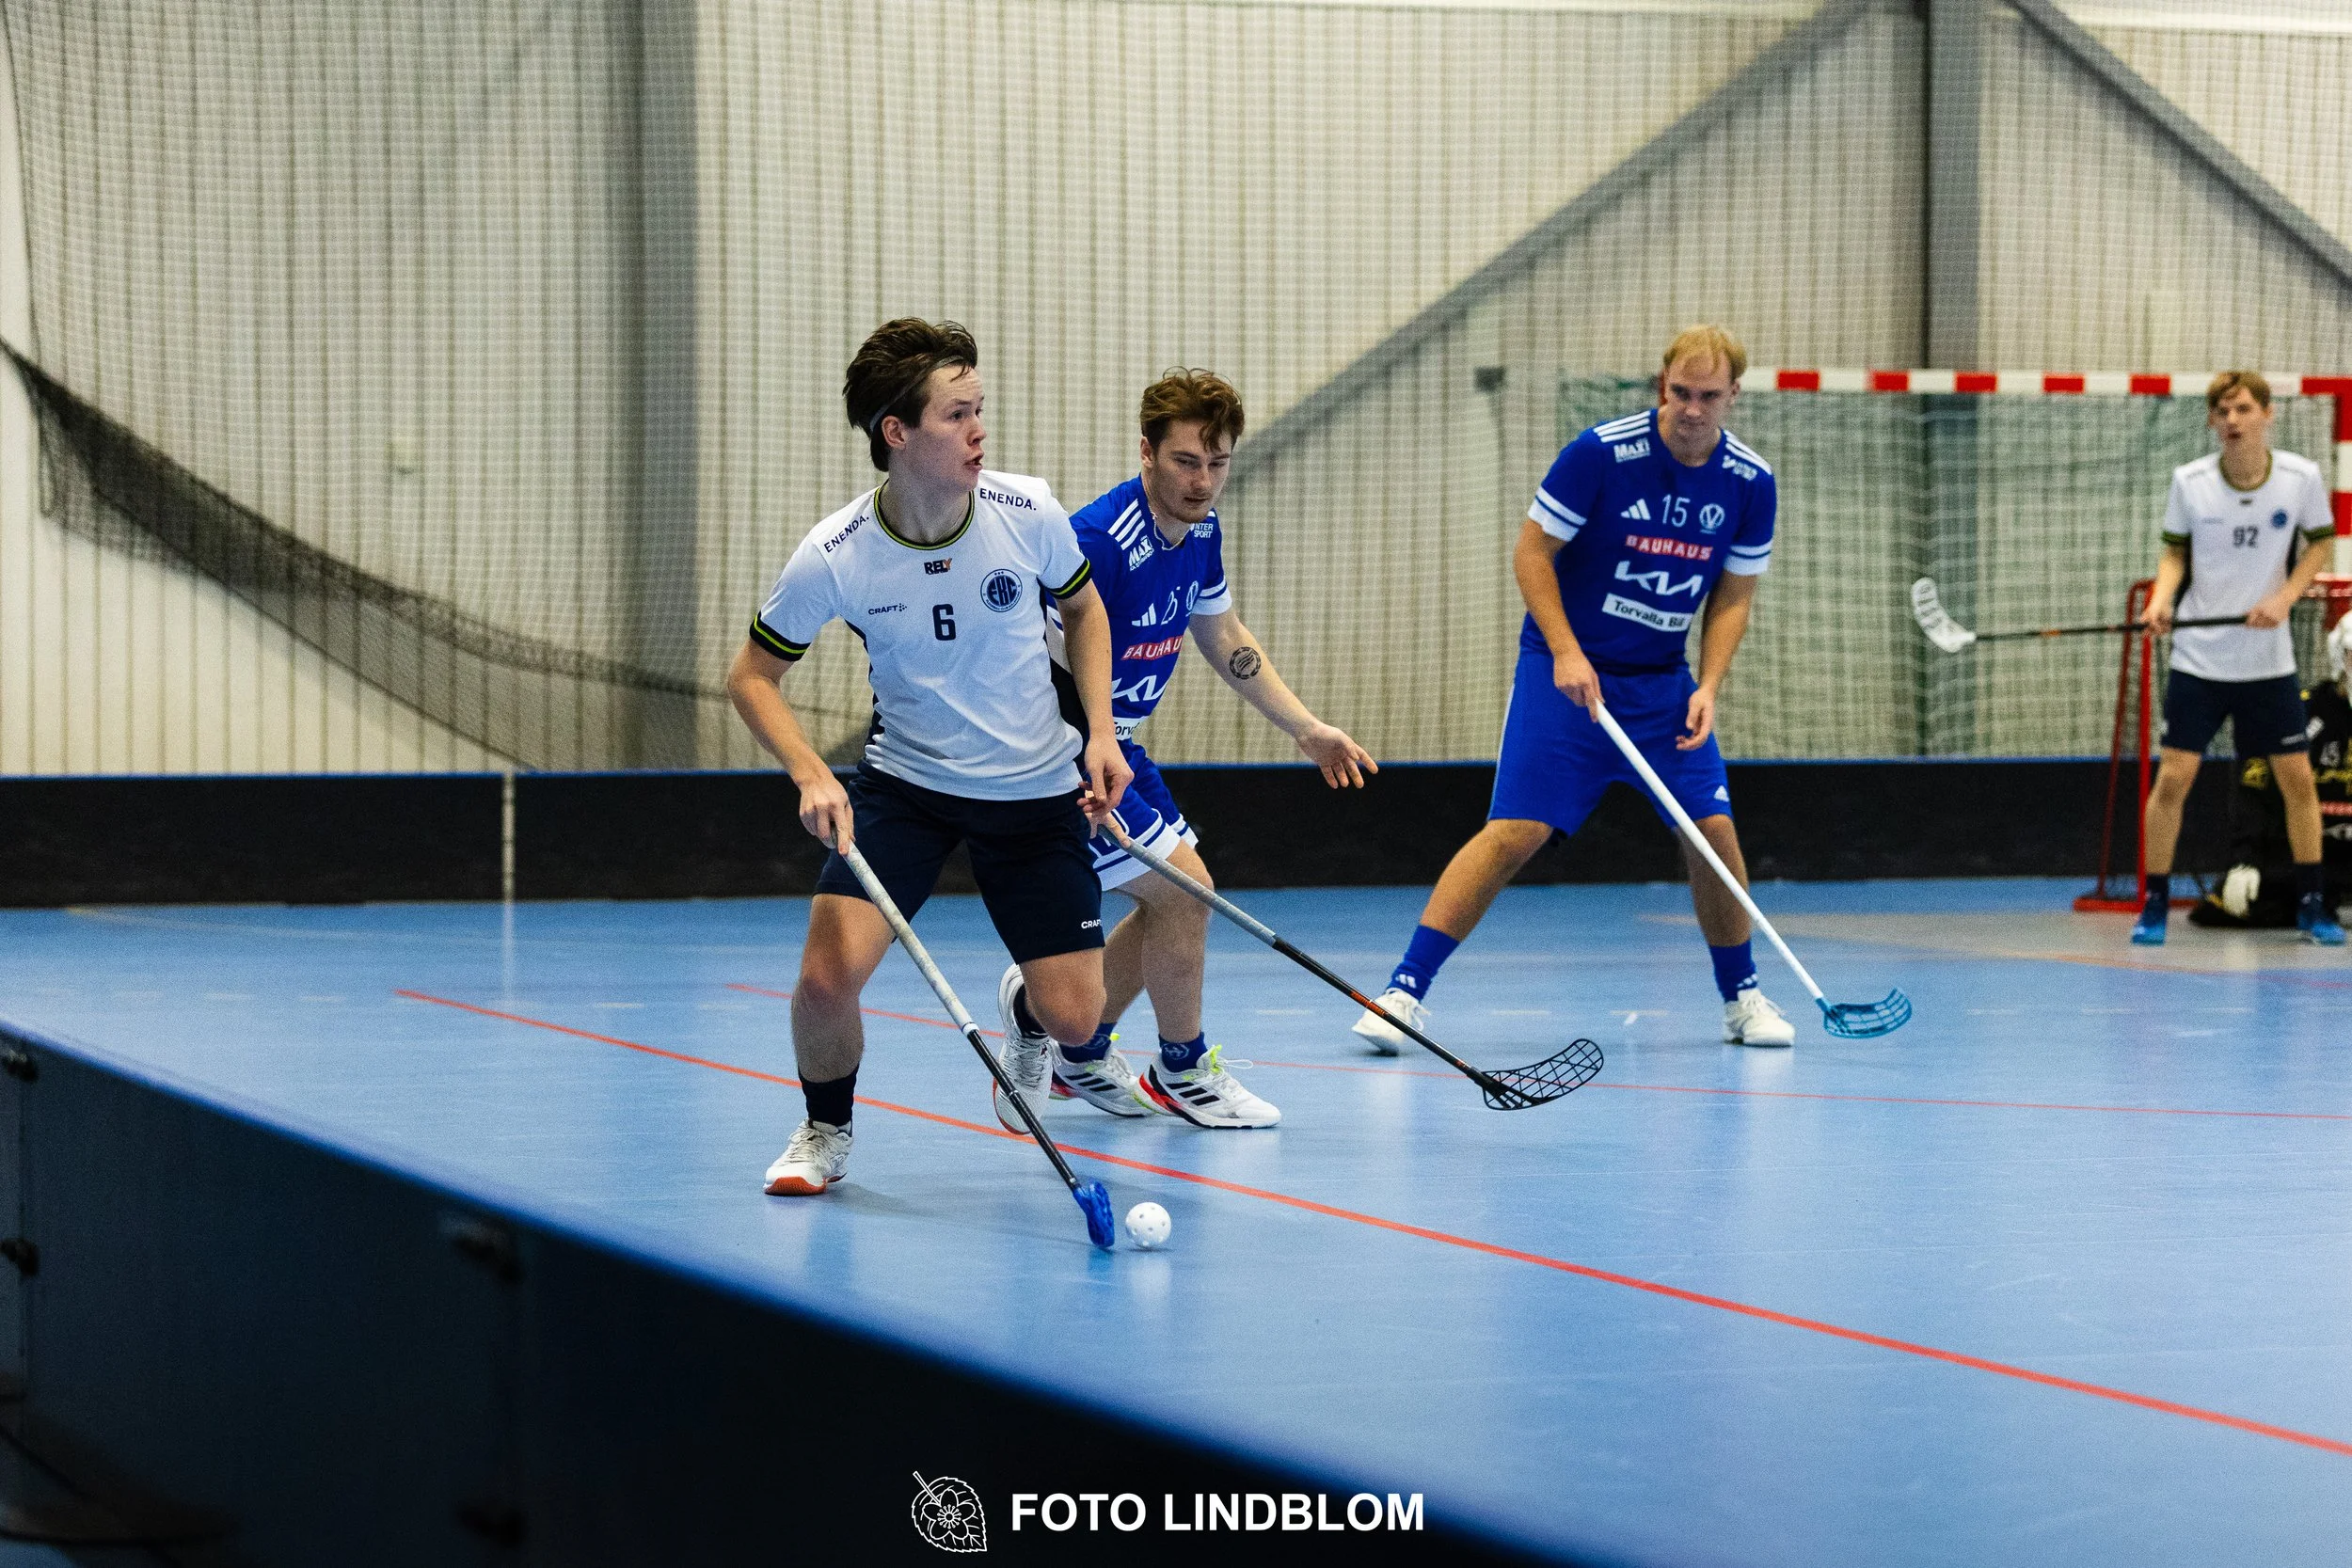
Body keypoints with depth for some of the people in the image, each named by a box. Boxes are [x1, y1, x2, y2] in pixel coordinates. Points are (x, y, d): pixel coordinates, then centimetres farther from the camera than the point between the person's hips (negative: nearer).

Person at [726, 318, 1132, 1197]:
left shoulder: (1027, 512, -15)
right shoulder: (834, 557, -19)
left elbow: (1083, 609, 6)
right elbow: (753, 675, -6)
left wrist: (1099, 732, -5)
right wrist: (810, 775, -22)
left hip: (1035, 793, 1)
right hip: (902, 784, -1)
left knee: (1073, 1019, -3)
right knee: (826, 977, -20)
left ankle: (1026, 1007, 38)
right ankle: (826, 1132, 12)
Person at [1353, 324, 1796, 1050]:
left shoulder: (1750, 483, -3)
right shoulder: (1600, 452, -16)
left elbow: (1733, 598, 6)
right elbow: (1531, 552, -10)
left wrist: (1709, 687, -9)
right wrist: (1567, 654, -19)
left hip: (1662, 682, 4)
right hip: (1565, 668, -4)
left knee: (1713, 829, -4)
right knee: (1517, 831, -14)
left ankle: (1742, 997, 16)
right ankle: (1406, 990, -11)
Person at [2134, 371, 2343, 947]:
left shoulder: (2302, 478, -8)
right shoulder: (2189, 482, -8)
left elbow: (2319, 542, 6)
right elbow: (2175, 551, 4)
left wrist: (2285, 597, -10)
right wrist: (2162, 599, -15)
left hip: (2268, 657, 1)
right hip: (2198, 657, -1)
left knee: (2297, 778, 3)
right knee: (2173, 777, -6)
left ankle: (2312, 905, 16)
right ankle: (2154, 905, 5)